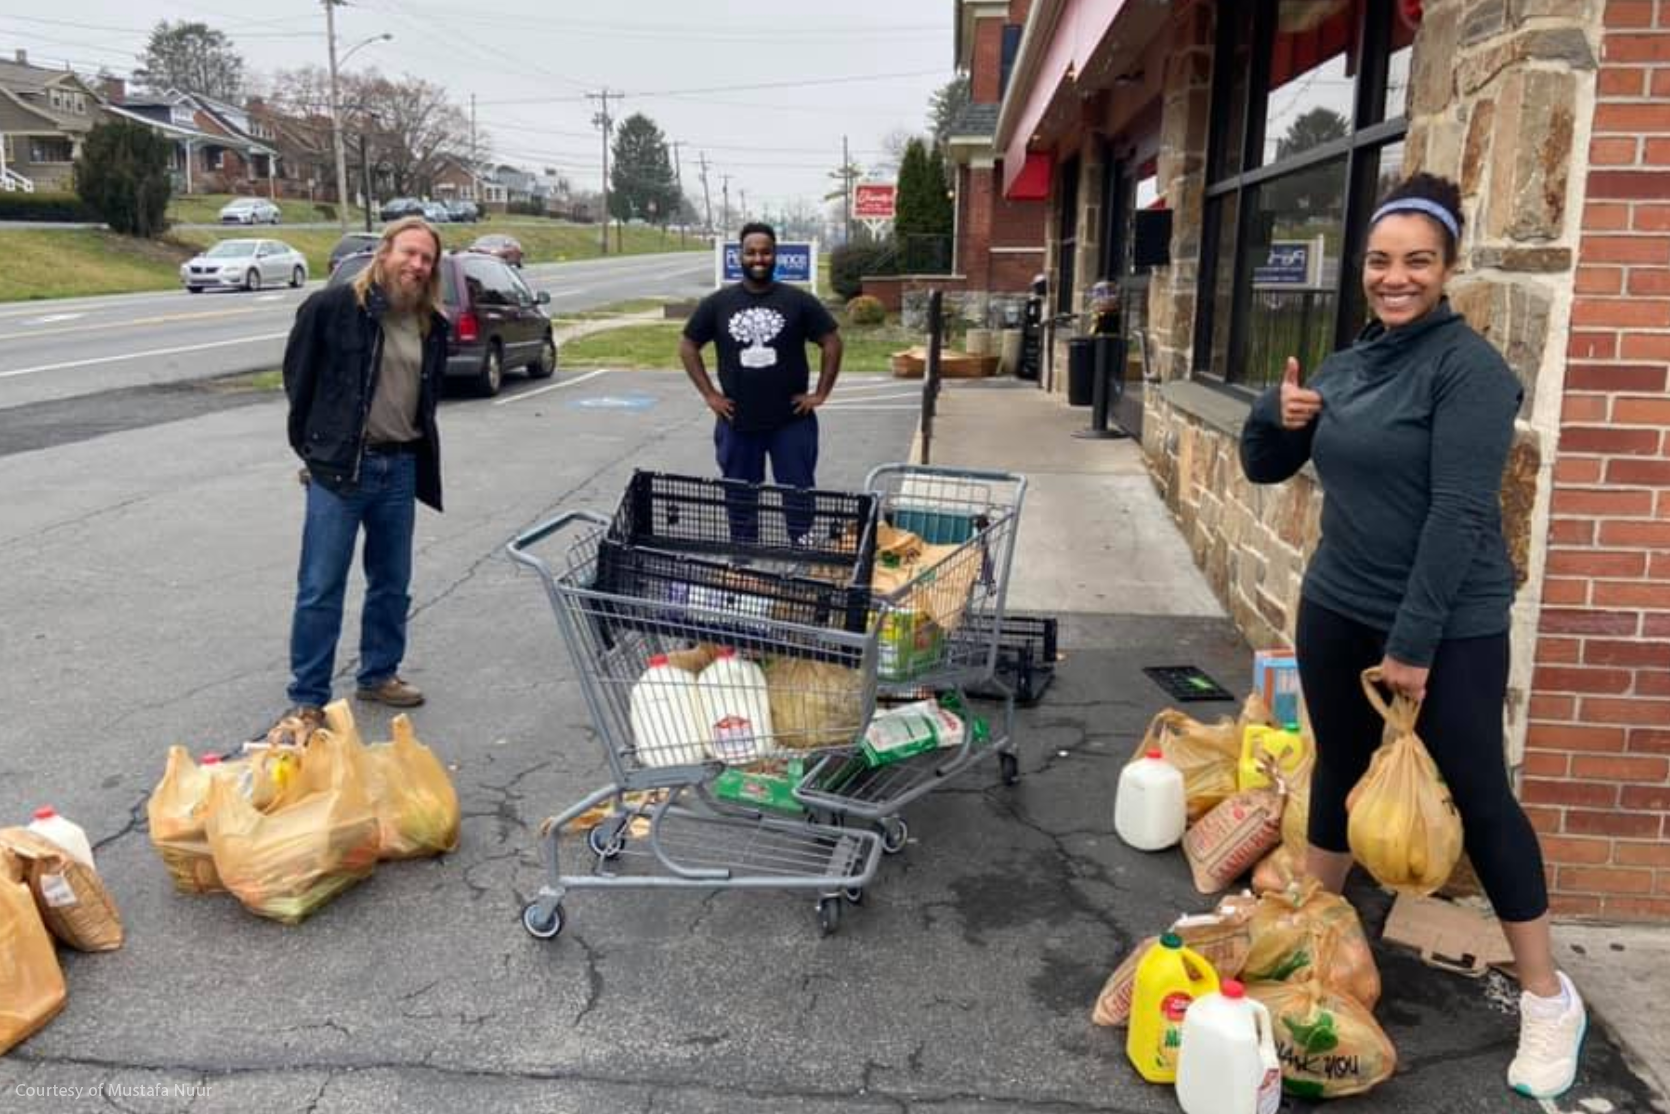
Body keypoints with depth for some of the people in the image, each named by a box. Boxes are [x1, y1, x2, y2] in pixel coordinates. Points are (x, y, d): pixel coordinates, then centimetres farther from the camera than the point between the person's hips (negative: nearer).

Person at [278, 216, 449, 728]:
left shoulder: (431, 325, 7)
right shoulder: (333, 306, -10)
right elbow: (299, 378, -2)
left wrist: (417, 451, 14)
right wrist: (313, 446, 1)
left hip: (401, 468, 6)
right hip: (339, 467, -5)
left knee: (392, 582, 15)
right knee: (321, 588, 0)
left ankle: (379, 674, 33)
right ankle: (307, 698, 11)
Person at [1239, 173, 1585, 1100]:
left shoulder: (1468, 368, -13)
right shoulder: (1348, 366, 8)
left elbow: (1459, 514, -20)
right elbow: (1264, 468, 15)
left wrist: (1414, 644, -22)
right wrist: (1278, 415, -7)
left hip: (1448, 627, -6)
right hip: (1337, 609, 7)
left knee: (1477, 797, 0)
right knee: (1338, 768, 17)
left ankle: (1547, 998, 17)